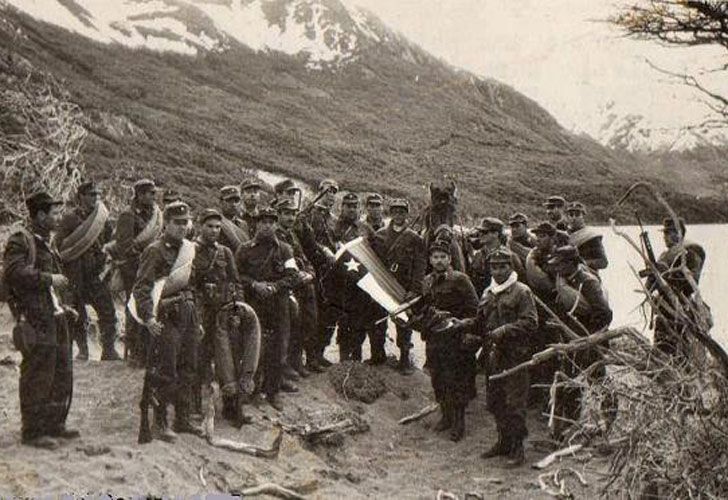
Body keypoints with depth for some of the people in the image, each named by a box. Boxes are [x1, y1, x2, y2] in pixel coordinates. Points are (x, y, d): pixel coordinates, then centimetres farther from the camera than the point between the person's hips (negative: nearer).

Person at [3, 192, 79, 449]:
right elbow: (14, 272, -24)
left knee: (62, 373, 14)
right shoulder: (20, 239, -9)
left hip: (55, 317, 9)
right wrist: (49, 279, -20)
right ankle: (32, 431, 5)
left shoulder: (45, 242, 20)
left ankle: (54, 424, 25)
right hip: (36, 319, -9)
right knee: (37, 377, -4)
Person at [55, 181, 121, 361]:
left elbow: (110, 241, 20)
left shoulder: (102, 216, 9)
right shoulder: (70, 218, -4)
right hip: (76, 273, -3)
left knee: (108, 311, -3)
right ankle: (82, 350, 16)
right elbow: (60, 245, -4)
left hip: (97, 272, 3)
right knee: (78, 314, 4)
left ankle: (109, 350, 4)